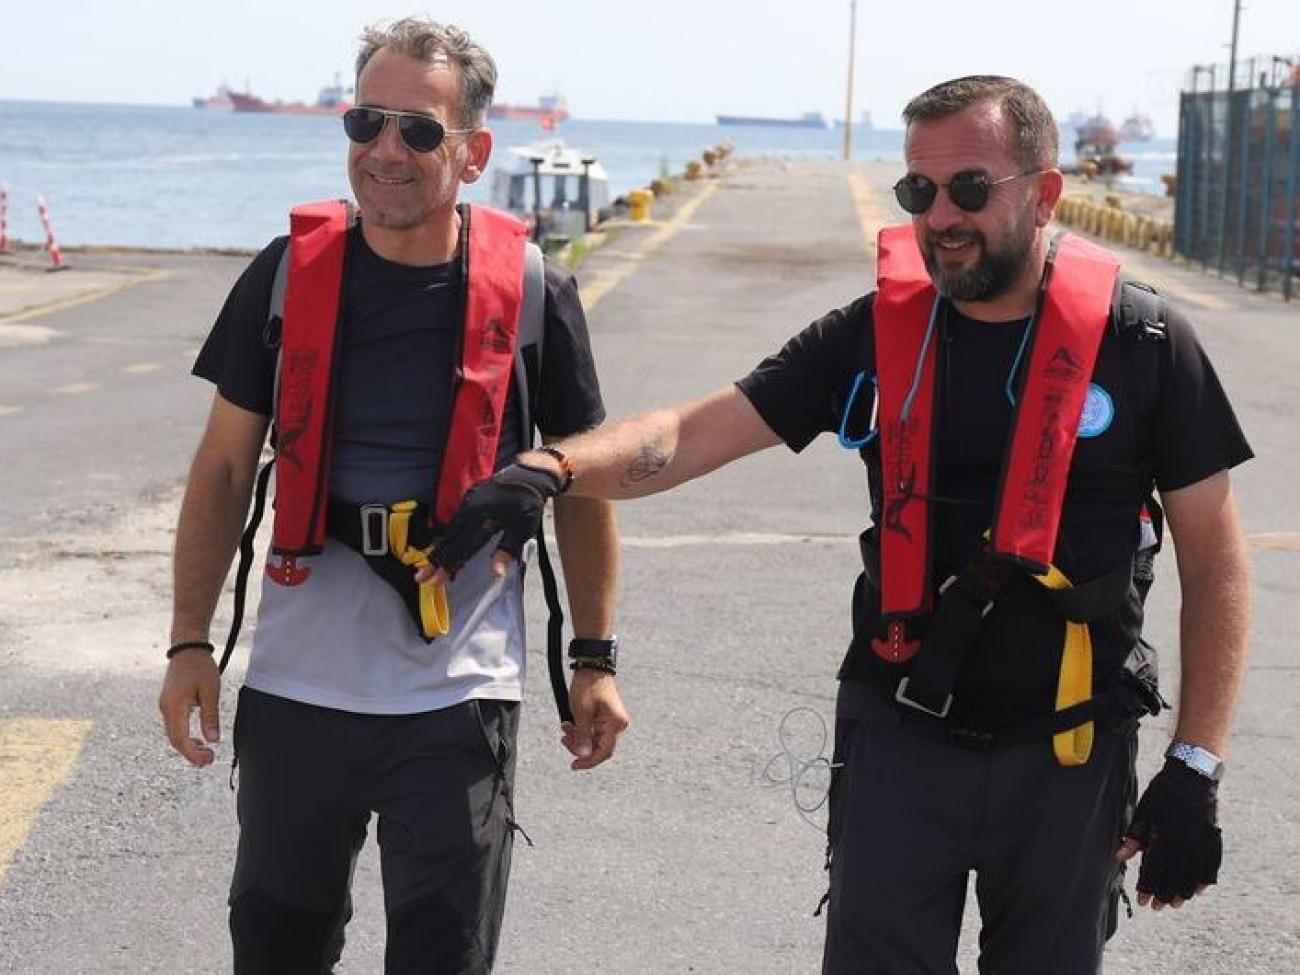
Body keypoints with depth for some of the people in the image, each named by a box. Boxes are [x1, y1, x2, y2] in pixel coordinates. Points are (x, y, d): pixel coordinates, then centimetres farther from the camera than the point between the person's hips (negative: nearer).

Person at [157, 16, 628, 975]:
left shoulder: (533, 290, -6)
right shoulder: (287, 275, -2)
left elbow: (583, 480, 4)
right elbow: (225, 469, 5)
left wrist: (595, 660, 4)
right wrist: (190, 643, 1)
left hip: (461, 700, -2)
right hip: (294, 689, 2)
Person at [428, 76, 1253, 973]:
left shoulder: (1143, 343, -7)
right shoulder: (873, 335, -2)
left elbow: (1215, 563, -4)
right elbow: (691, 436, -9)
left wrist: (1196, 768, -8)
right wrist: (549, 471, -27)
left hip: (1070, 753, -1)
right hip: (900, 735, 1)